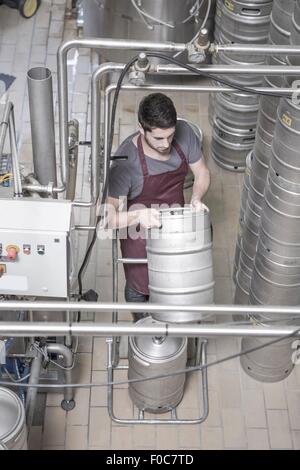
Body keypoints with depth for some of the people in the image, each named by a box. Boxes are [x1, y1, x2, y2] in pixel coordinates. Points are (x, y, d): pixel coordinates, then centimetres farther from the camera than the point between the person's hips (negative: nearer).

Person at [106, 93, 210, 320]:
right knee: (139, 288, 19)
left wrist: (196, 198, -26)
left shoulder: (184, 133, -22)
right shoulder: (126, 161, -35)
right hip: (140, 233, -4)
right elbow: (106, 216, -35)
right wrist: (138, 216, -53)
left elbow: (202, 173, -6)